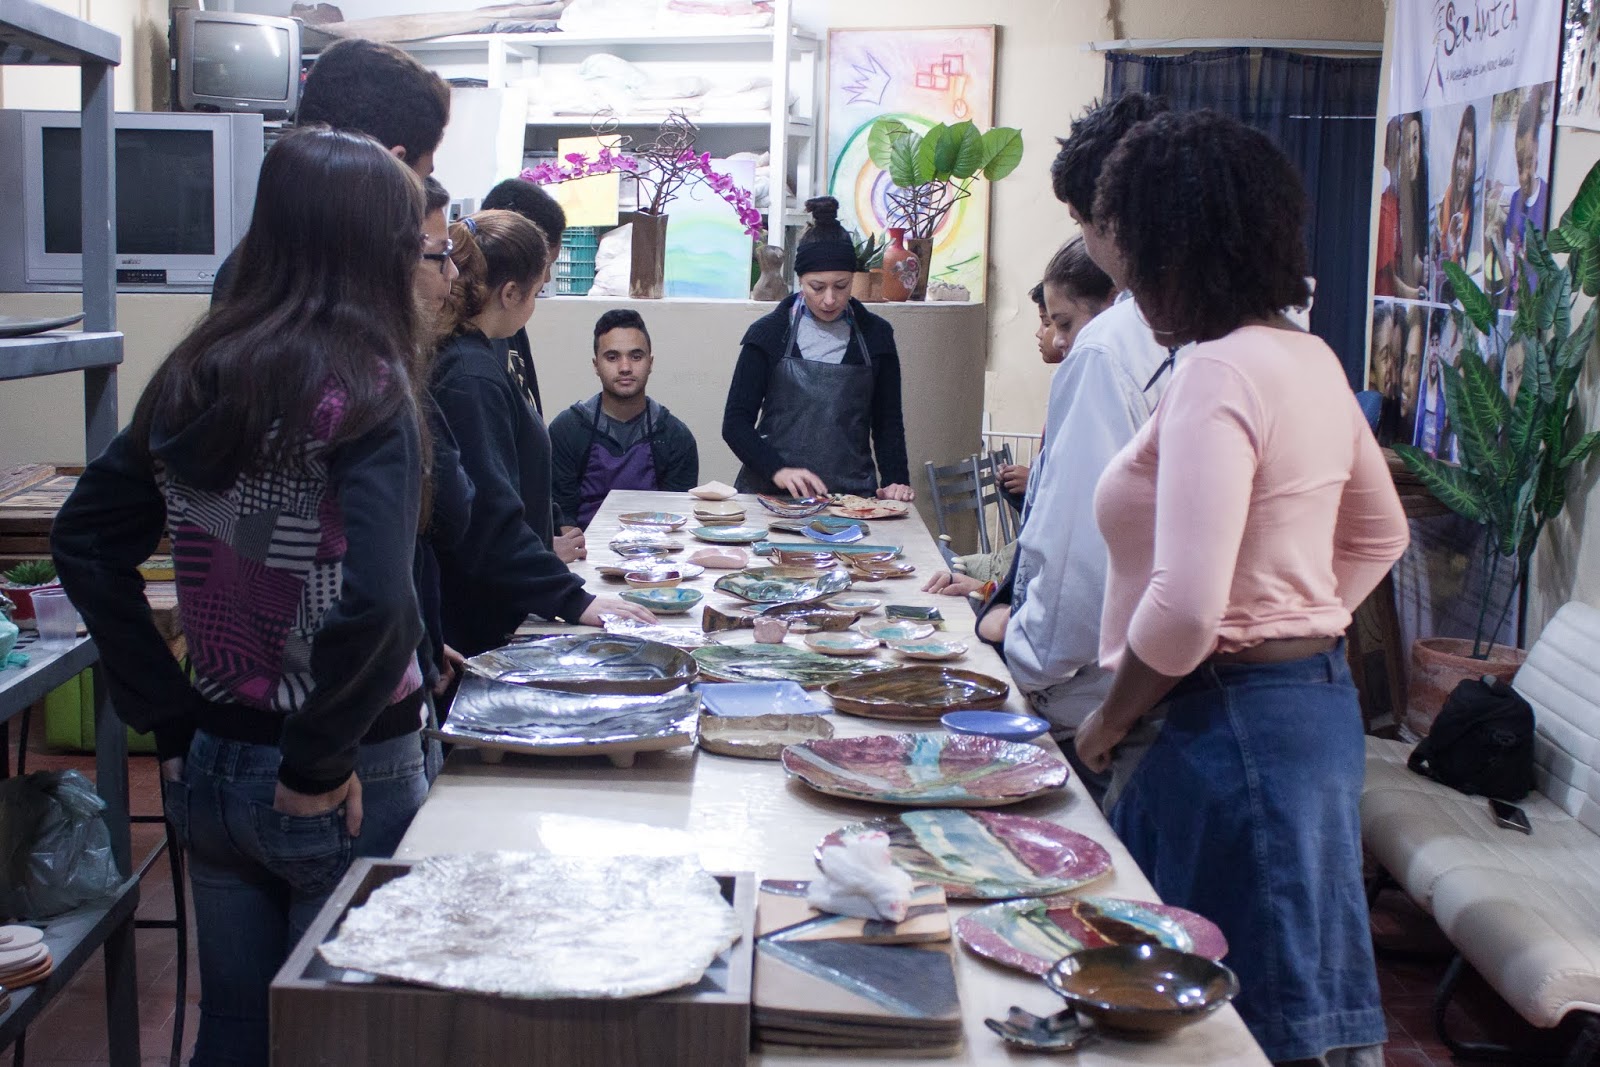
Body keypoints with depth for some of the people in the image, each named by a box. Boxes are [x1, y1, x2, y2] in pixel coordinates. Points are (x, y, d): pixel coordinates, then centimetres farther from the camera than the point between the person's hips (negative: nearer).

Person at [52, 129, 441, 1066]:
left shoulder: (195, 375, 1)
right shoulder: (364, 387, -19)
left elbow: (86, 543, 6)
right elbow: (374, 603, -30)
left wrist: (167, 716, 6)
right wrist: (320, 764, -16)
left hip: (210, 769, 6)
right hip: (342, 785, -6)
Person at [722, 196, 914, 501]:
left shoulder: (874, 335, 11)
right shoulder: (769, 332, 6)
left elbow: (888, 422, 16)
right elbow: (735, 422, 4)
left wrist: (895, 480, -2)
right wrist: (777, 470, -12)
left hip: (852, 495, 1)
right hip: (771, 494, -1)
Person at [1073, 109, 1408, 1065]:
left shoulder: (1219, 375, -19)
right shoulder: (1310, 358, 10)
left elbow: (1186, 607, -26)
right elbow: (1380, 535, 23)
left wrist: (1112, 717, -11)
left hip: (1233, 724, -10)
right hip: (1316, 693, 10)